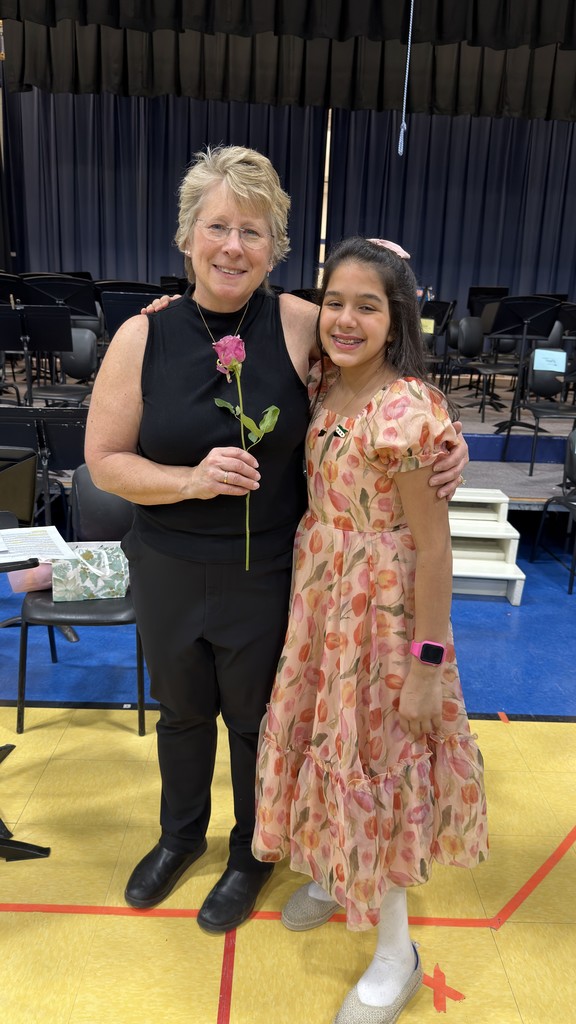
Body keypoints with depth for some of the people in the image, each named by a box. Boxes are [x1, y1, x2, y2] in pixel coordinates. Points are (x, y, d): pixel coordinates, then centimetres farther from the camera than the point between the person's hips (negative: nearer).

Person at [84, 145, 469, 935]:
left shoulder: (301, 326, -13)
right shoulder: (143, 338, -9)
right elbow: (105, 460, -5)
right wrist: (192, 479, -21)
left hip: (267, 578, -2)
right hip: (168, 574, 2)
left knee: (256, 720, 19)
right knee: (181, 712, 24)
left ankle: (253, 852, 50)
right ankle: (181, 834, 55)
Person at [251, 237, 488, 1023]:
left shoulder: (408, 411, -24)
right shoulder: (325, 390, -1)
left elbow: (433, 546, -20)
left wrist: (427, 666, -16)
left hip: (379, 612, -7)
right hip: (317, 601, 7)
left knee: (373, 763, 8)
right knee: (326, 743, 22)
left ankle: (396, 957, 34)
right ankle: (332, 874, 51)